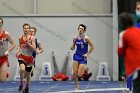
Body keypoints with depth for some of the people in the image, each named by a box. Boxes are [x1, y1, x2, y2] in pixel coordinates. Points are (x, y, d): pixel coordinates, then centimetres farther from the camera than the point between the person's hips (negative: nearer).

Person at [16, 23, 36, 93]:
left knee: (28, 74, 13)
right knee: (22, 69, -30)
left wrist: (28, 43, -20)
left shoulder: (32, 38, -5)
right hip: (22, 56, 0)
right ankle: (21, 85, -13)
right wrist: (18, 51, -4)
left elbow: (34, 49, -9)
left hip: (29, 57, 1)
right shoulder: (20, 38, 1)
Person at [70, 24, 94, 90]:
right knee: (75, 73, -6)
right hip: (76, 56, 4)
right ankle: (77, 87, 8)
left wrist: (87, 54, -8)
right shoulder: (75, 38, 2)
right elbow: (73, 47, 12)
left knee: (79, 75, -9)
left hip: (83, 57, -4)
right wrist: (71, 48, -11)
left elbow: (92, 47, -5)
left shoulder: (86, 38, -11)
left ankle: (85, 69, 26)